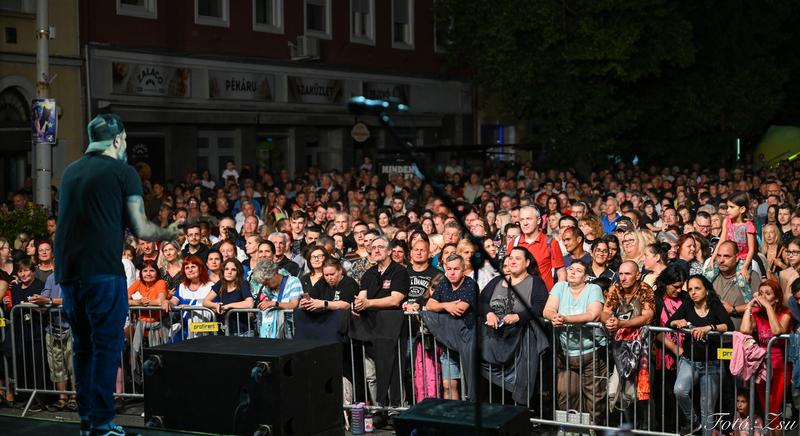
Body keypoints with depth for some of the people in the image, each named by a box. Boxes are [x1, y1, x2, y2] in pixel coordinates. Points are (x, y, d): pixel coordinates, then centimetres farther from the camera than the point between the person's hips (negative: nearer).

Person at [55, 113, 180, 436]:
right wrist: (167, 233, 16)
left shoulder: (70, 171, 14)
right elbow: (141, 230, -3)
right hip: (103, 272, -6)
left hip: (67, 272, 6)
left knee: (83, 345, 14)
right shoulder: (123, 172, -3)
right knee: (107, 345, 0)